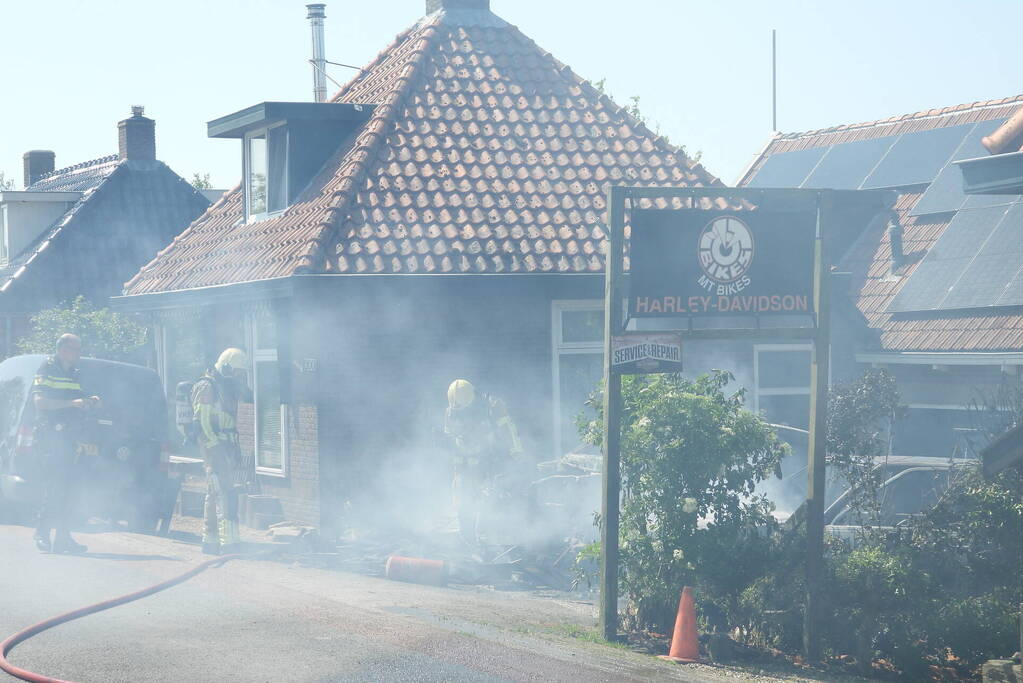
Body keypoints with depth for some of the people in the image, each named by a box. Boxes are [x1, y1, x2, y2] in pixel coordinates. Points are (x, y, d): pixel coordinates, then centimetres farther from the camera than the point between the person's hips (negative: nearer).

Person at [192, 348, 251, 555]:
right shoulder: (207, 388, -10)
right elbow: (202, 422, -16)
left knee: (215, 494, 12)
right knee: (225, 493, -16)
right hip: (214, 446, -9)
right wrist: (216, 446, -20)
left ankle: (210, 541, 16)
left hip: (226, 446, 9)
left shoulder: (228, 388, 19)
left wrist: (236, 451, 22)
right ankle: (230, 541, -23)